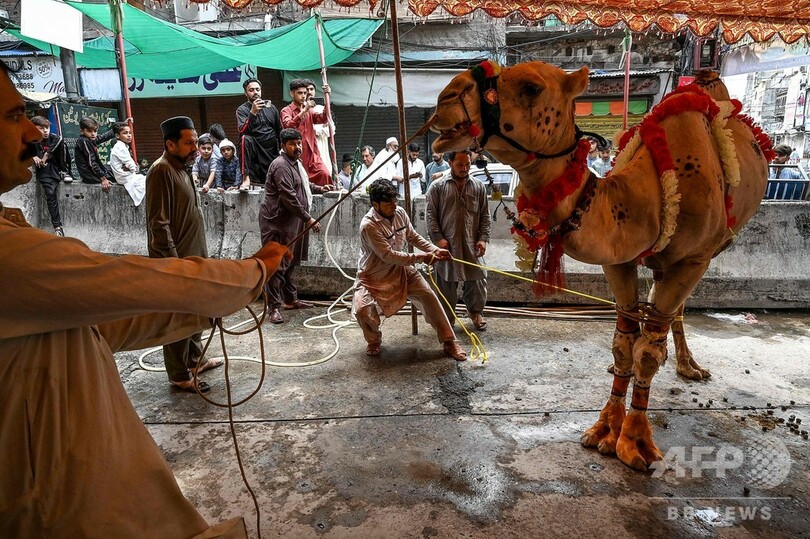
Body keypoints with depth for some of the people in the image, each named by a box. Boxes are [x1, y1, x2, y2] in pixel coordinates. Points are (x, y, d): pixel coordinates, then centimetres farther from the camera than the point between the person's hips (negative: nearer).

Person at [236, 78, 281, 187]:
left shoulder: (271, 107, 11)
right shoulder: (242, 110, -1)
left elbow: (280, 131, 19)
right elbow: (243, 131, -20)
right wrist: (252, 112, -29)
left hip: (272, 150, 4)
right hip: (254, 149, -4)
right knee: (245, 139, -35)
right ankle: (246, 177, -35)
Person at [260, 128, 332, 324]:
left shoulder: (295, 162, 15)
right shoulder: (281, 165, -18)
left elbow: (302, 184, 35)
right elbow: (289, 197, -25)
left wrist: (319, 188, 23)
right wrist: (308, 218, -23)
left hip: (291, 221, 10)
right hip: (277, 222, -10)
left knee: (290, 262, 17)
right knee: (277, 265, -8)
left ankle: (290, 299, 29)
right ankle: (274, 307, -3)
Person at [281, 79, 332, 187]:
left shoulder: (309, 111, 19)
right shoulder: (286, 110, 3)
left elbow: (322, 119, -1)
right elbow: (288, 126, -19)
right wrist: (304, 111, -26)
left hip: (312, 155, 4)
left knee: (324, 174, -17)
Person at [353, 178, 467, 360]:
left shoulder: (400, 213, -7)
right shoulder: (369, 225, -27)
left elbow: (414, 237, 8)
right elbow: (389, 256, -27)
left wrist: (435, 250, -7)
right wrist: (420, 258, -24)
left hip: (400, 270, 5)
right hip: (373, 277, -5)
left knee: (429, 296, -8)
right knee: (362, 310, -25)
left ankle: (449, 341, 5)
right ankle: (374, 340, 10)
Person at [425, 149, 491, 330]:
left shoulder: (478, 187, 8)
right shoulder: (437, 187, 0)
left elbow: (485, 215, 9)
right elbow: (430, 215, -1)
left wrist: (483, 238, -1)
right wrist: (438, 238, -10)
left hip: (472, 245, 2)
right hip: (447, 244, -2)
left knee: (477, 279, 8)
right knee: (446, 283, 5)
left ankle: (475, 312, 30)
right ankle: (447, 317, 21)